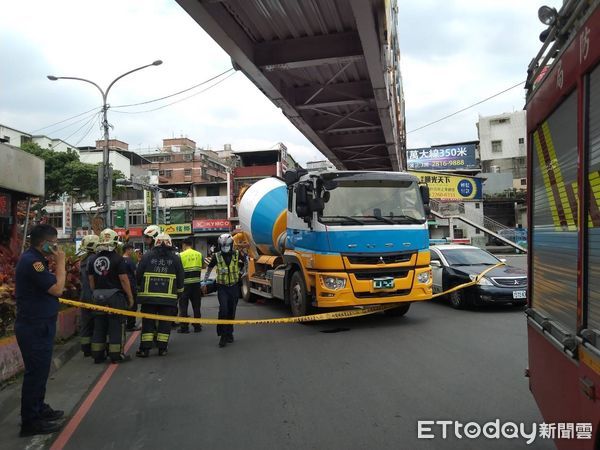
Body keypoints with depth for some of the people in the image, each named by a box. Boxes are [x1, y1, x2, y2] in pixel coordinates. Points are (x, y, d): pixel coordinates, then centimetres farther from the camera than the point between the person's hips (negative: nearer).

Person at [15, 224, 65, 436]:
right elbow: (57, 289, -23)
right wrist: (60, 263, -14)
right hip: (35, 327, -10)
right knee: (35, 372, -2)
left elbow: (51, 286, 13)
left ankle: (38, 408, 34)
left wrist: (58, 267, 2)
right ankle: (30, 422, 8)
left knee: (39, 371, 20)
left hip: (38, 325, 10)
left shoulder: (34, 259, 11)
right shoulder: (31, 261, -21)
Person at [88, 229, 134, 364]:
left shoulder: (93, 259, 5)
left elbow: (91, 280, 10)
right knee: (116, 326, 3)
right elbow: (124, 279, -13)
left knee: (99, 326, 13)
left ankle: (98, 355, 18)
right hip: (115, 295, -5)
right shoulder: (118, 258, -12)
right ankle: (116, 355, 5)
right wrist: (130, 297, -5)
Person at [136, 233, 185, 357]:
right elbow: (180, 278, 7)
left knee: (148, 322, 7)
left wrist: (140, 287, 22)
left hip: (148, 296, 0)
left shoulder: (147, 256, 0)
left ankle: (145, 349, 7)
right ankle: (162, 348, 10)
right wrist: (179, 291, 23)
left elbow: (138, 275, 4)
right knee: (165, 323, 8)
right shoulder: (175, 258, 3)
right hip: (168, 297, 0)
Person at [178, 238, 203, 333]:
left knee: (183, 306, 5)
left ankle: (184, 327, 5)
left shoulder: (181, 255, -8)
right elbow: (201, 268, 9)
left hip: (185, 283, -3)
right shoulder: (199, 254, 3)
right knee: (196, 305, 11)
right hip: (196, 283, 4)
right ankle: (197, 326, 15)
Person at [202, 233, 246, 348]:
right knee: (223, 310, -15)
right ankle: (223, 336, -9)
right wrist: (204, 283, 9)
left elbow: (245, 262, 18)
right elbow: (209, 269, 8)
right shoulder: (217, 256, -5)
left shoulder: (237, 254, -3)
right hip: (222, 287, -2)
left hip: (234, 287, 2)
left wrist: (241, 272, 14)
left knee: (231, 311, 9)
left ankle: (229, 333, 24)